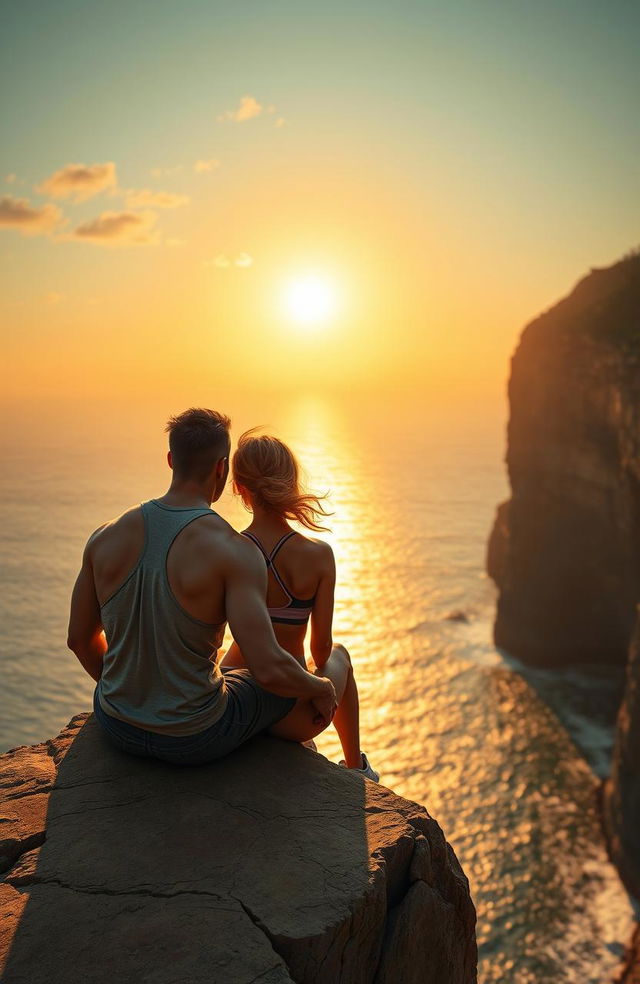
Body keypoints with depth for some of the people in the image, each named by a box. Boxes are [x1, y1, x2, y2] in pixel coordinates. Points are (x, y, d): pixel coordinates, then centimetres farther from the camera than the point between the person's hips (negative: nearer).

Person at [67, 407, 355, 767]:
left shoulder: (106, 537, -7)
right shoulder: (234, 551, -23)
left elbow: (80, 638, 5)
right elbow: (269, 670, -29)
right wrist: (320, 688, -6)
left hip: (116, 724, 5)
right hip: (196, 737, -5)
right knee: (337, 659, 16)